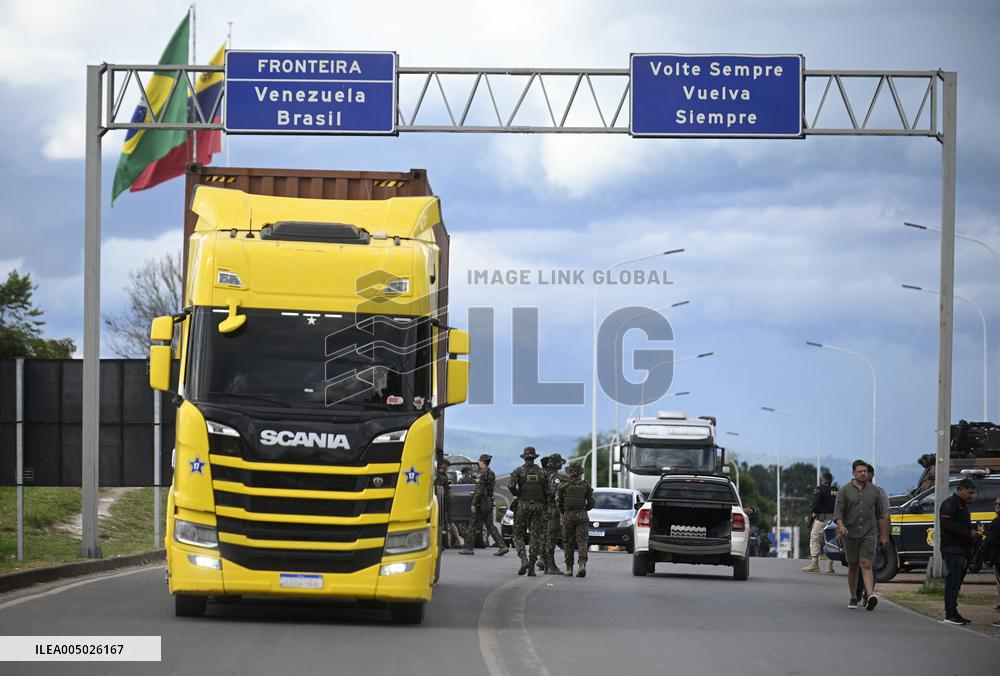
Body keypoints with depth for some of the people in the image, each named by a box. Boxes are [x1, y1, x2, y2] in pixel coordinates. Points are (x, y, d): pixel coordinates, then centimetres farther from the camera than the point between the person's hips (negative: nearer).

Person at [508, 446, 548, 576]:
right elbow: (547, 491, -1)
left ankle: (524, 560, -14)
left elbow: (511, 486, -16)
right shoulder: (541, 472, 5)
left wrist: (517, 494, 3)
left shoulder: (518, 471, -1)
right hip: (538, 506, 2)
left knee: (519, 535, 8)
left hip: (523, 505, -2)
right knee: (535, 536, 4)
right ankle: (531, 567, -1)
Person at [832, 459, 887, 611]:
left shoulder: (874, 491, 8)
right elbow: (838, 511, -4)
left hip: (869, 534, -1)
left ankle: (870, 595, -27)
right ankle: (853, 598, 20)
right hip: (850, 534, 1)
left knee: (866, 565, -14)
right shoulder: (845, 490, 3)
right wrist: (840, 525, -24)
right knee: (852, 567, 9)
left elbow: (880, 515, 13)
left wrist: (884, 535, 10)